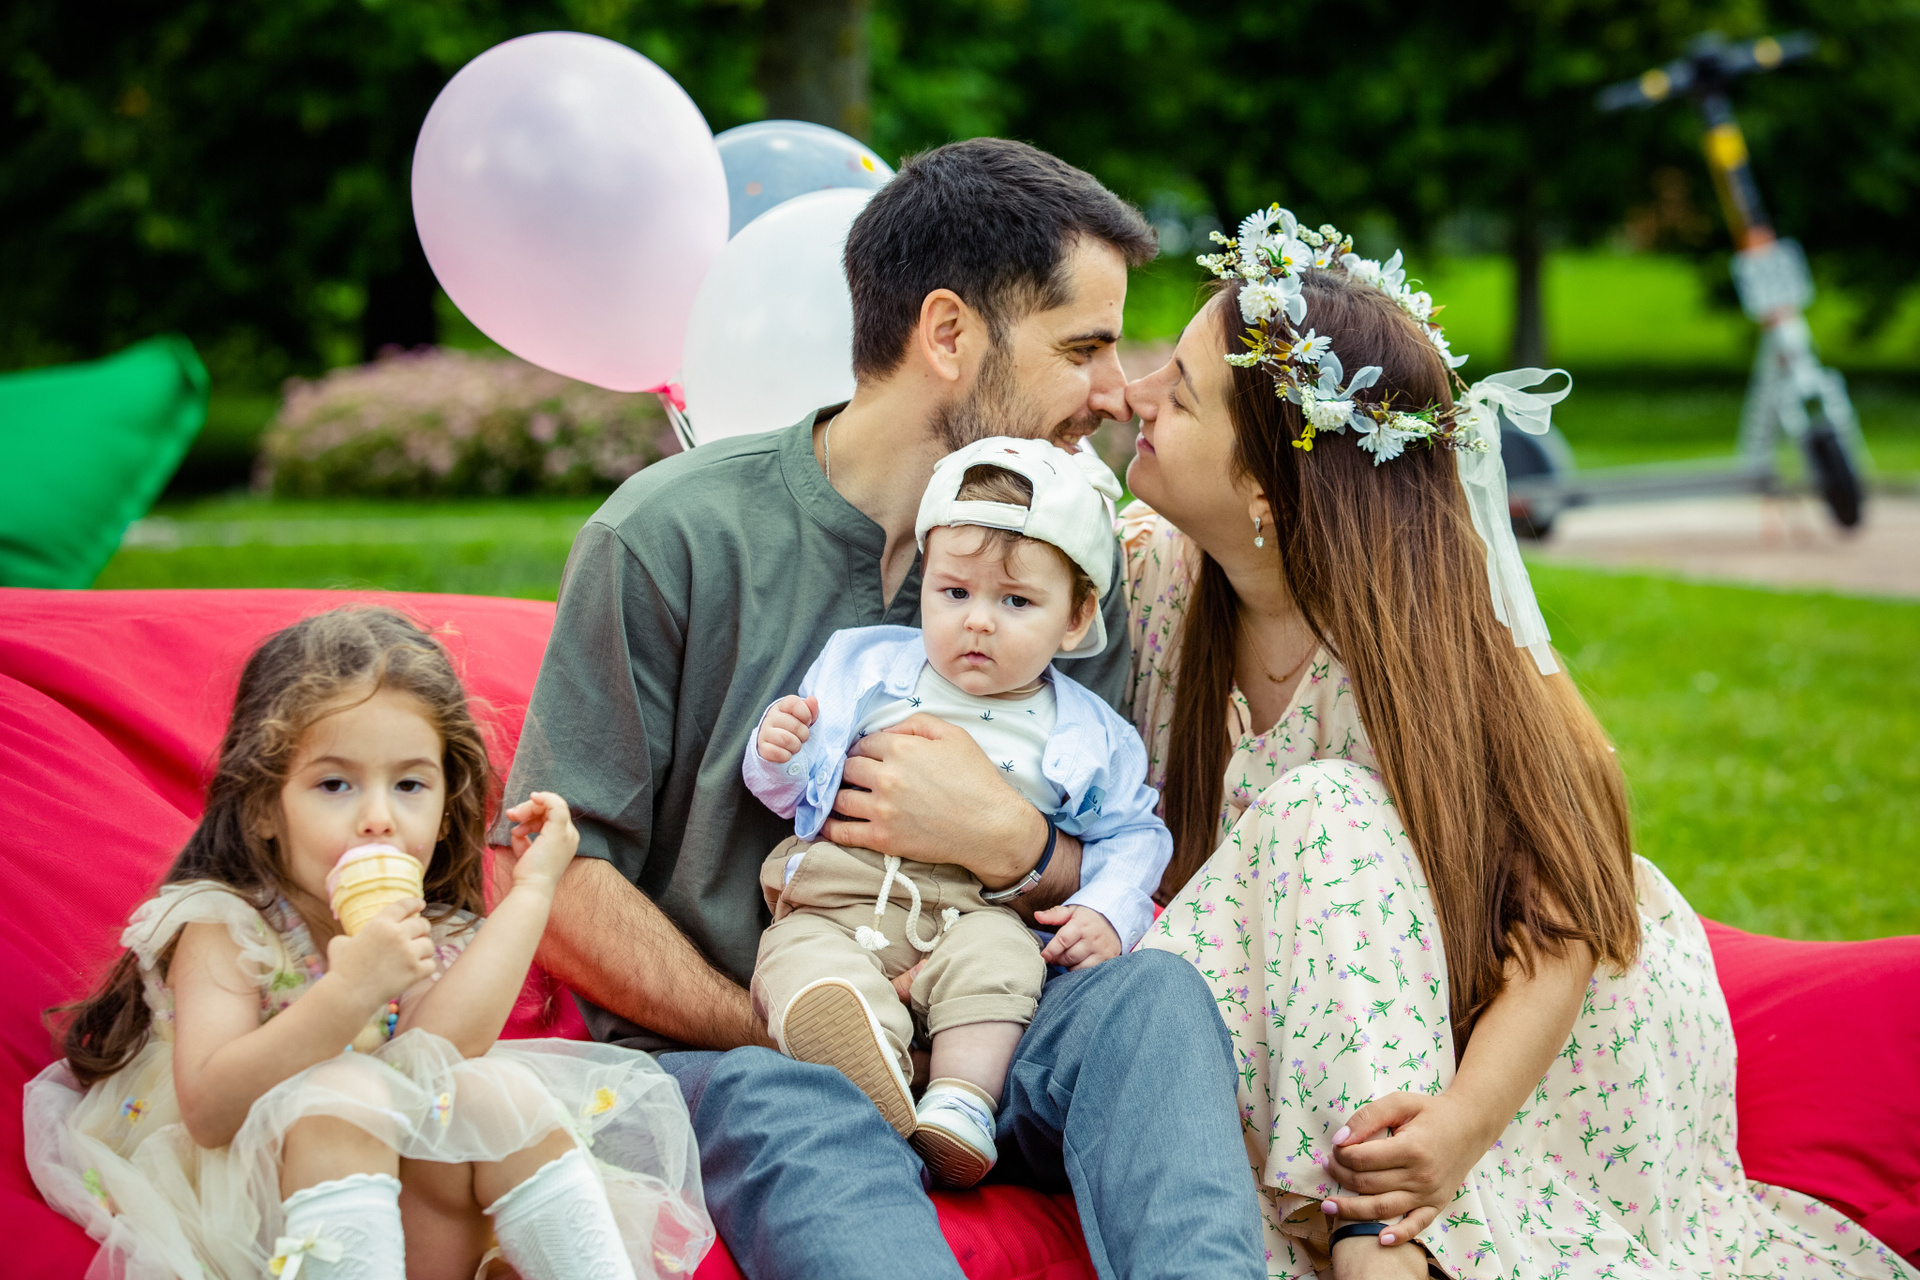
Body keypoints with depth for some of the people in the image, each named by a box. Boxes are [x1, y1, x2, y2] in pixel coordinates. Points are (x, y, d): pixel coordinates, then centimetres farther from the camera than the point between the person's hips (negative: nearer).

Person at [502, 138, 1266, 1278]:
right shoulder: (669, 537, -4)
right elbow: (562, 879, -7)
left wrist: (1012, 843, -14)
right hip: (716, 1048, -4)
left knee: (1151, 991, -27)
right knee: (797, 1114, -38)